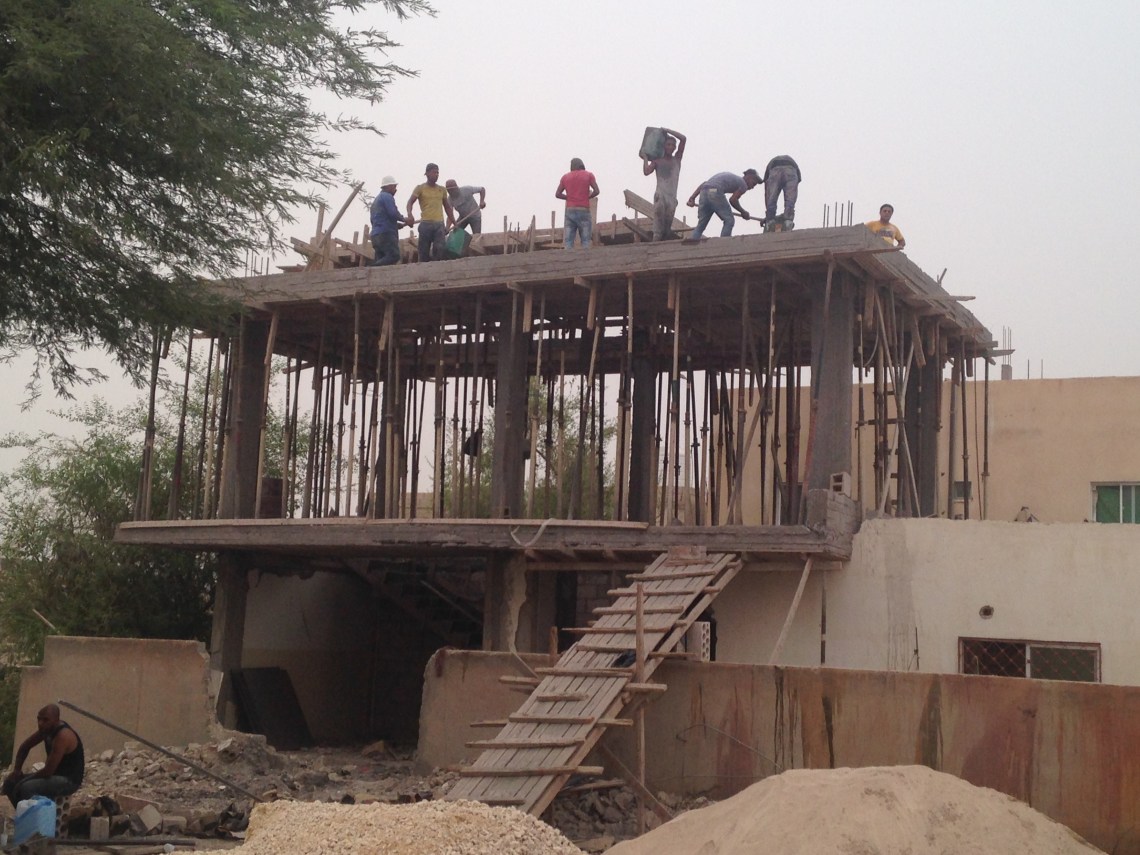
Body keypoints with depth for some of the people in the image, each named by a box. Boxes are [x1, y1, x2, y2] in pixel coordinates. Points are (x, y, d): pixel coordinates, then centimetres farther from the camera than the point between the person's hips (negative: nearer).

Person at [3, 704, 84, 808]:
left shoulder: (62, 736, -28)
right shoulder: (47, 728, 0)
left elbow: (48, 771, -28)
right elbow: (25, 746, 16)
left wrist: (26, 779, -13)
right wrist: (16, 770, 3)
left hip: (69, 780, -9)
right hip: (54, 774, 9)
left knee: (25, 788, -30)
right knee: (10, 782, 5)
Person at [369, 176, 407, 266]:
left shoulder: (376, 199, 28)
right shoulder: (387, 196, -1)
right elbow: (393, 213, -14)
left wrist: (396, 224, 26)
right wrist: (403, 219, 5)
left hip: (376, 235, 10)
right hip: (386, 233, -10)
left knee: (380, 260, 0)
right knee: (394, 255, -22)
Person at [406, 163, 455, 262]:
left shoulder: (442, 189, 16)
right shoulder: (420, 188, 5)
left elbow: (447, 207, 24)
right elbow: (410, 202, -6)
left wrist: (454, 223, 22)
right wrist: (409, 215, -25)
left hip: (439, 224, 2)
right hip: (425, 223, -2)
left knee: (439, 249, -13)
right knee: (424, 251, -2)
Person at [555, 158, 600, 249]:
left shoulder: (565, 177, 12)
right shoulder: (588, 175, 5)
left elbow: (557, 194, 11)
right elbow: (596, 191, -6)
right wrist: (588, 196, 12)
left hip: (570, 211, 2)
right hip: (583, 211, -2)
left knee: (568, 242, -1)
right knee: (585, 242, -3)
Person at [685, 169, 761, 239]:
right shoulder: (743, 184, 13)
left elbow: (704, 184, 24)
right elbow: (733, 200, -2)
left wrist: (693, 197, 17)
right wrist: (743, 212, 12)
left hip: (704, 192, 7)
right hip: (715, 192, -7)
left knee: (701, 224, 12)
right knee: (729, 221, 4)